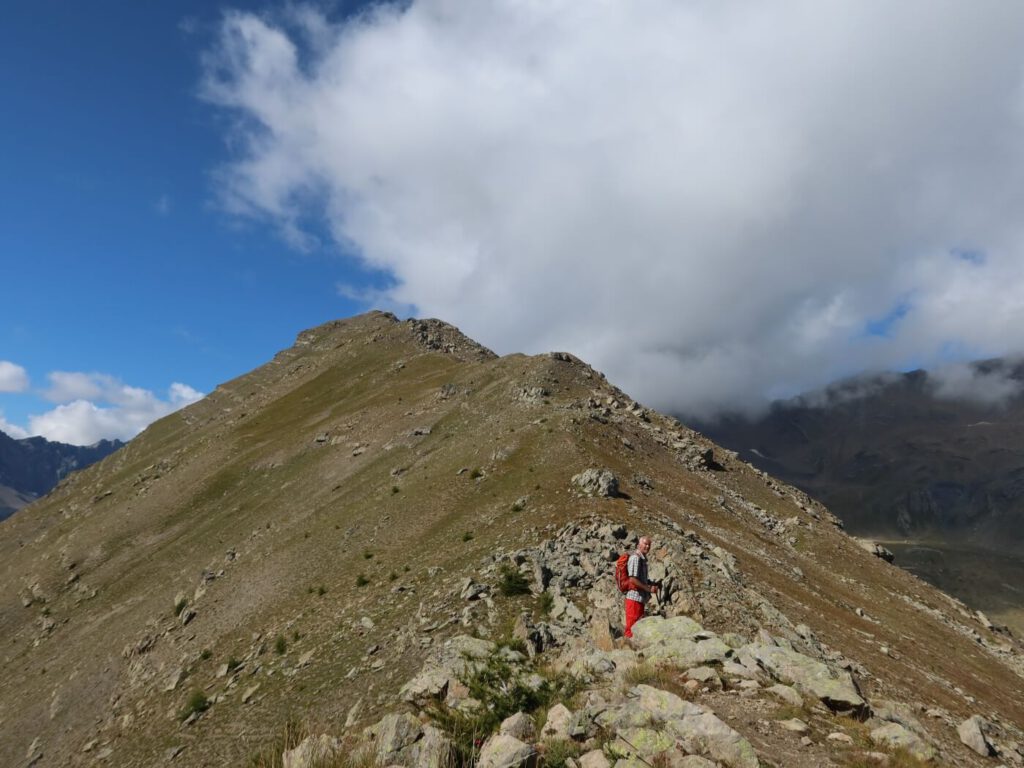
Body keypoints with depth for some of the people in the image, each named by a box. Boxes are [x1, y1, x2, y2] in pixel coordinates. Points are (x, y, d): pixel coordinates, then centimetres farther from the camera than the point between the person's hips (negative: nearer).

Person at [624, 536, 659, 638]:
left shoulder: (643, 559, 16)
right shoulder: (635, 558, -15)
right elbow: (632, 579, -23)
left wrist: (652, 585, 10)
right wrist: (648, 589, -16)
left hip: (640, 599, 10)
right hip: (635, 598, -10)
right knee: (633, 628, -6)